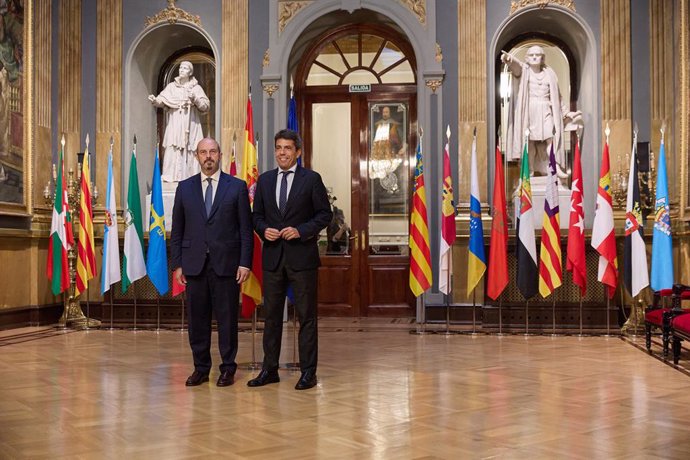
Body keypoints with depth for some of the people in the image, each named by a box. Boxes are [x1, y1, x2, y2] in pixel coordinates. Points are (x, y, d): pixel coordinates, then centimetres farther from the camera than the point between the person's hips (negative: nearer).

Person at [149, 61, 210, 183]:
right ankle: (171, 175, -6)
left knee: (189, 150, -6)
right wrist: (155, 100, -23)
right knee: (173, 149, -7)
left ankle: (189, 176, -2)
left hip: (190, 124, -1)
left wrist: (195, 99, -13)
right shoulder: (171, 86, 10)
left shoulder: (196, 88, 7)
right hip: (174, 124, 1)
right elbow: (162, 100, -2)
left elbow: (206, 106, 2)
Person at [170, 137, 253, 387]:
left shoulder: (237, 186, 3)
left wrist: (245, 263, -6)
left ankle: (228, 369, 15)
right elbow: (177, 230, 10)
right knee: (197, 319, 7)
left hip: (226, 263, -2)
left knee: (227, 318, 3)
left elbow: (246, 229, 1)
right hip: (194, 264, 2)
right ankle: (201, 368, 19)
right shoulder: (185, 187, 9)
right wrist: (177, 263, 4)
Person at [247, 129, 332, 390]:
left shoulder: (311, 179, -2)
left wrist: (301, 230, -16)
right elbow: (257, 215, 14)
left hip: (302, 256, -4)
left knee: (306, 315, 1)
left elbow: (325, 214, -3)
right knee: (271, 314, 9)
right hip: (273, 256, 4)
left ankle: (308, 372, 9)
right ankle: (269, 369, 19)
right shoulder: (264, 180, 10)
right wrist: (263, 230, -6)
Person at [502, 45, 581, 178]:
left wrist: (566, 112, 20)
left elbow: (557, 96, 22)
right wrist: (509, 59, -41)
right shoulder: (524, 70, 8)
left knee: (550, 137, -14)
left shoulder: (549, 74, 16)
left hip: (546, 111, 2)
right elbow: (516, 64, -17)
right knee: (530, 140, -8)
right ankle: (529, 171, -6)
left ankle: (556, 167, -17)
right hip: (528, 111, -2)